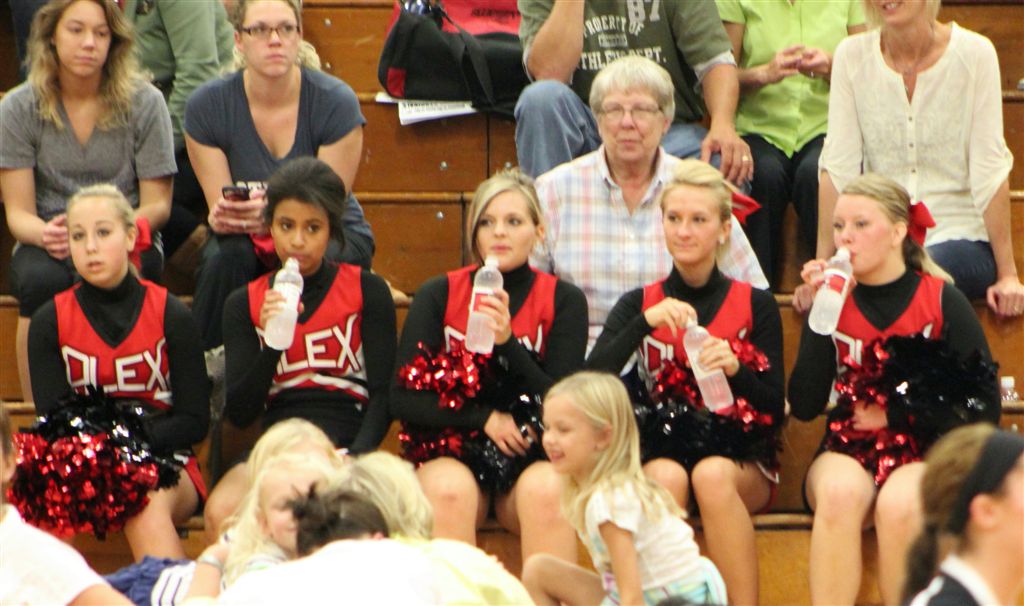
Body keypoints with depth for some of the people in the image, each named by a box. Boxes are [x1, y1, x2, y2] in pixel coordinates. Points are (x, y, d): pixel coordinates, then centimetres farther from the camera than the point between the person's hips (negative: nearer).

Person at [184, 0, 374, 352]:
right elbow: (221, 208, -11)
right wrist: (222, 218, -37)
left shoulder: (336, 102, -16)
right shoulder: (207, 106, -11)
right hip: (245, 239, 1)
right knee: (226, 255, -33)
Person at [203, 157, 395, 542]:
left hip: (345, 443, -2)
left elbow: (384, 394, 3)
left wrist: (354, 457, -15)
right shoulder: (244, 304, 14)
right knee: (222, 510, -32)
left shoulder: (366, 291, 10)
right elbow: (239, 414, 5)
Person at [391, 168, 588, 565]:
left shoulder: (563, 301, 4)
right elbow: (403, 399, -1)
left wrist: (507, 341, -18)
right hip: (453, 449, 0)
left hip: (533, 456, 0)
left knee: (546, 491, -33)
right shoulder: (439, 295, 5)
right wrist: (485, 418, -11)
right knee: (449, 491, -33)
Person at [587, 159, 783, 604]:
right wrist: (645, 322, -18)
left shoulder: (755, 305, 7)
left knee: (713, 475, -34)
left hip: (740, 459, 0)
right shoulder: (639, 304, 9)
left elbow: (775, 409, 2)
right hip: (660, 453, 1)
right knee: (666, 476, -33)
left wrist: (735, 369, -17)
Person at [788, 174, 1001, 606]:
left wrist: (895, 413, -8)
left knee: (899, 503, -36)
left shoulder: (942, 302, -1)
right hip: (848, 452, 2)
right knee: (839, 492, -34)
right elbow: (804, 406, -5)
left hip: (924, 456, -2)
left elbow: (985, 407, -2)